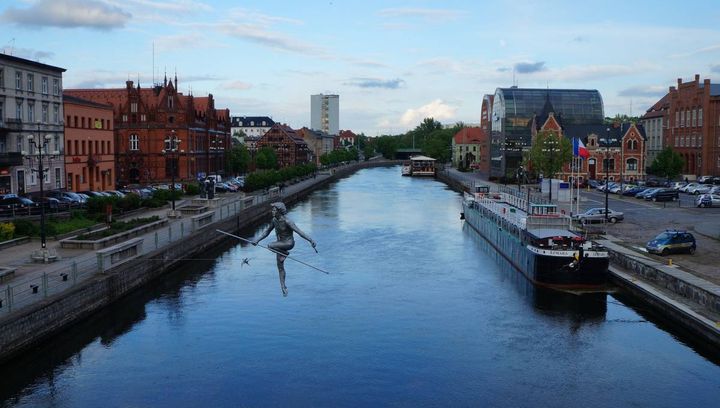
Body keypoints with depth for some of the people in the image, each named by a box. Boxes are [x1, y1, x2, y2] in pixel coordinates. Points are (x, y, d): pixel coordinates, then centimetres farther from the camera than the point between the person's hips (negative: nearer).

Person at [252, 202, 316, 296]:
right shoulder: (274, 220, -2)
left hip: (288, 243, -7)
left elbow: (299, 231, -29)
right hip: (280, 243, 7)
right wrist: (257, 240, 7)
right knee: (280, 267, 9)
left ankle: (285, 253, -4)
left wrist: (310, 240, -38)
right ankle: (283, 287, 19)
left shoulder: (286, 221, -24)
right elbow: (267, 232, 13)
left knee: (271, 246, -30)